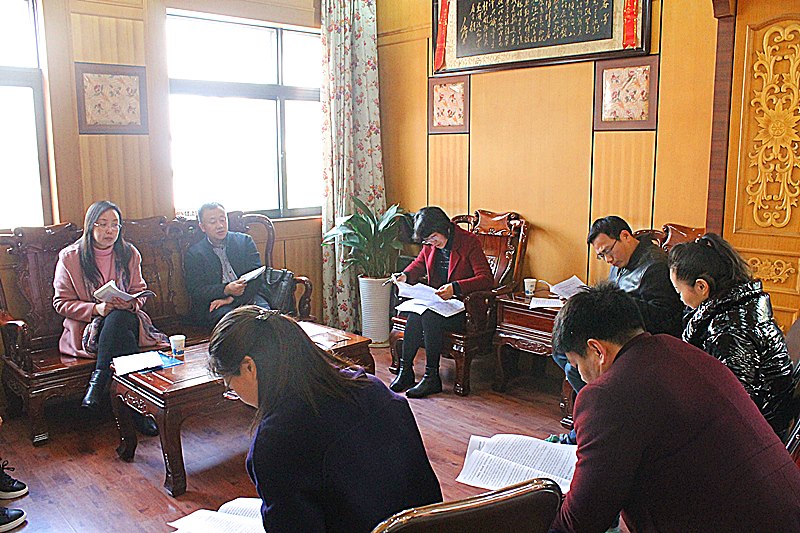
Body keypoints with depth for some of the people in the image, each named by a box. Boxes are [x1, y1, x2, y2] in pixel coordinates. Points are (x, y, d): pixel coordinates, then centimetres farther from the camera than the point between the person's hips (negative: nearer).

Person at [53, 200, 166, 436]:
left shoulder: (129, 253, 7)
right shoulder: (69, 257, -1)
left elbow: (140, 292, 11)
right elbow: (61, 303, -1)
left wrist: (130, 303, -15)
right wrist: (96, 308, -18)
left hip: (126, 317, 2)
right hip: (86, 325, -2)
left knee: (118, 318, -37)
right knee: (125, 339, -35)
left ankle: (97, 383, -32)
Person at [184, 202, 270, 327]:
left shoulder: (245, 241, 13)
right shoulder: (193, 254, 9)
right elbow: (195, 290, -1)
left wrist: (231, 298, -13)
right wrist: (226, 290, -19)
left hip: (248, 297, 2)